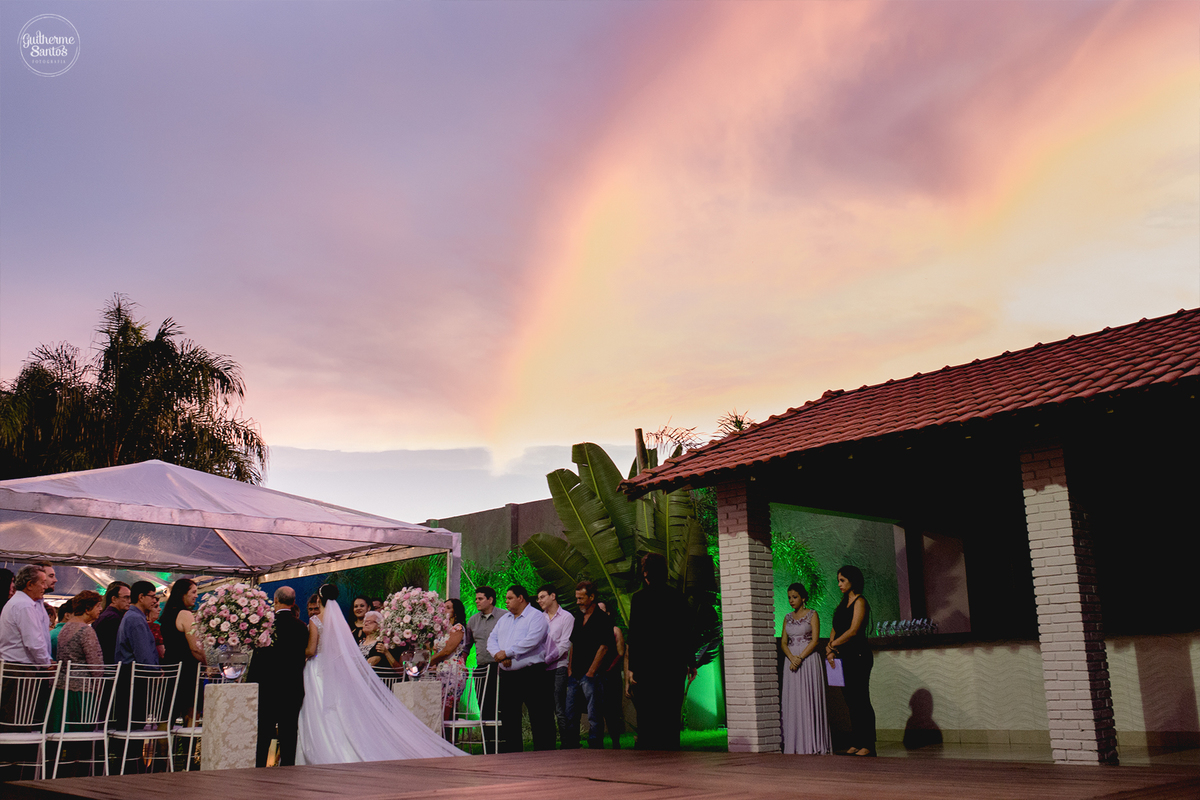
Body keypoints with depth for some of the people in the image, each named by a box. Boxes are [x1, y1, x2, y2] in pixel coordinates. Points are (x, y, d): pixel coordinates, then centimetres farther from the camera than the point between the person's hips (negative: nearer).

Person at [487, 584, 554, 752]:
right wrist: (499, 655, -9)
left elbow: (531, 641, -19)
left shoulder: (536, 616, -6)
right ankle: (511, 755, 20)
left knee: (540, 718, -5)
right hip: (507, 675, 7)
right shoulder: (504, 619, 19)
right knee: (508, 717, 11)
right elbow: (492, 639, 12)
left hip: (531, 674, -7)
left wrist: (507, 653, -17)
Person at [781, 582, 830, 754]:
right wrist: (792, 658, -11)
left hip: (809, 661, -5)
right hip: (791, 661, 5)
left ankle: (812, 745, -2)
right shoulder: (788, 618, 14)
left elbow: (814, 641, -7)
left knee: (809, 700, -5)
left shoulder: (812, 615, 0)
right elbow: (783, 642, 8)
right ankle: (796, 745, 3)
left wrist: (800, 658, -16)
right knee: (793, 702, 1)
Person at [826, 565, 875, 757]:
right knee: (851, 701, 8)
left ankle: (868, 746, -3)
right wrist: (831, 649, -1)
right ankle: (856, 744, 12)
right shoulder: (843, 603, 18)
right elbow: (835, 629, 15)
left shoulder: (860, 602, -8)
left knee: (861, 701, -7)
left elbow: (853, 630, -16)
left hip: (858, 655, -8)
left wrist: (832, 645, -9)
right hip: (844, 656, 8)